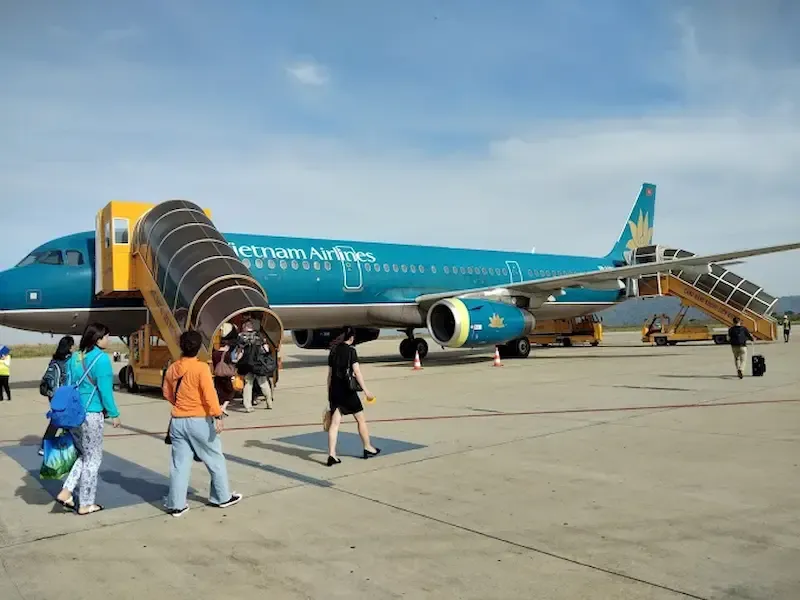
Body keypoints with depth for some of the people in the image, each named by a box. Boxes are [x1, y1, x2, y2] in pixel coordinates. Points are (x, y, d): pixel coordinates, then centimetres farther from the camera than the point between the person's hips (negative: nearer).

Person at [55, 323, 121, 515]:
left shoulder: (74, 358, 9)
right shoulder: (101, 358, -14)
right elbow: (105, 389, -15)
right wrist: (114, 414, -5)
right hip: (91, 415, -7)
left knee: (84, 455, 22)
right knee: (93, 459, 6)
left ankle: (66, 492, 13)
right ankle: (86, 504, 13)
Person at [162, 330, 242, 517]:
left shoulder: (172, 368, 4)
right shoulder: (201, 368, -15)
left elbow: (167, 393, 15)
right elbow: (209, 394, -20)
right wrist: (217, 416, -19)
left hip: (178, 421, 5)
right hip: (200, 421, -5)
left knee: (179, 463, 10)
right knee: (215, 459, 11)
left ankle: (176, 504, 12)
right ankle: (222, 497, 22)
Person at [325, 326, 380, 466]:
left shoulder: (334, 351, 10)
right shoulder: (351, 350, -7)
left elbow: (330, 374, 13)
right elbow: (357, 372, -15)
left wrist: (329, 393, 19)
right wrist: (365, 390, -15)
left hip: (334, 389, 6)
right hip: (347, 389, -5)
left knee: (334, 423, 3)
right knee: (361, 419, 11)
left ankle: (331, 454, -3)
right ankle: (368, 448, 23)